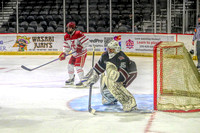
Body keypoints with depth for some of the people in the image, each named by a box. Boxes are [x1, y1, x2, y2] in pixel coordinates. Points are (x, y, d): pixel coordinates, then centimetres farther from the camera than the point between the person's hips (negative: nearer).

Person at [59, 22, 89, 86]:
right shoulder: (66, 37, 3)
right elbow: (66, 46, 10)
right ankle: (71, 79, 32)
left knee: (78, 66, -18)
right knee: (70, 65, 11)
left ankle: (82, 80, -10)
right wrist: (63, 54, -1)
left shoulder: (78, 34, -22)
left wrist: (81, 48, -30)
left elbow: (86, 41, -26)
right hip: (75, 54, 8)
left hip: (81, 53, -8)